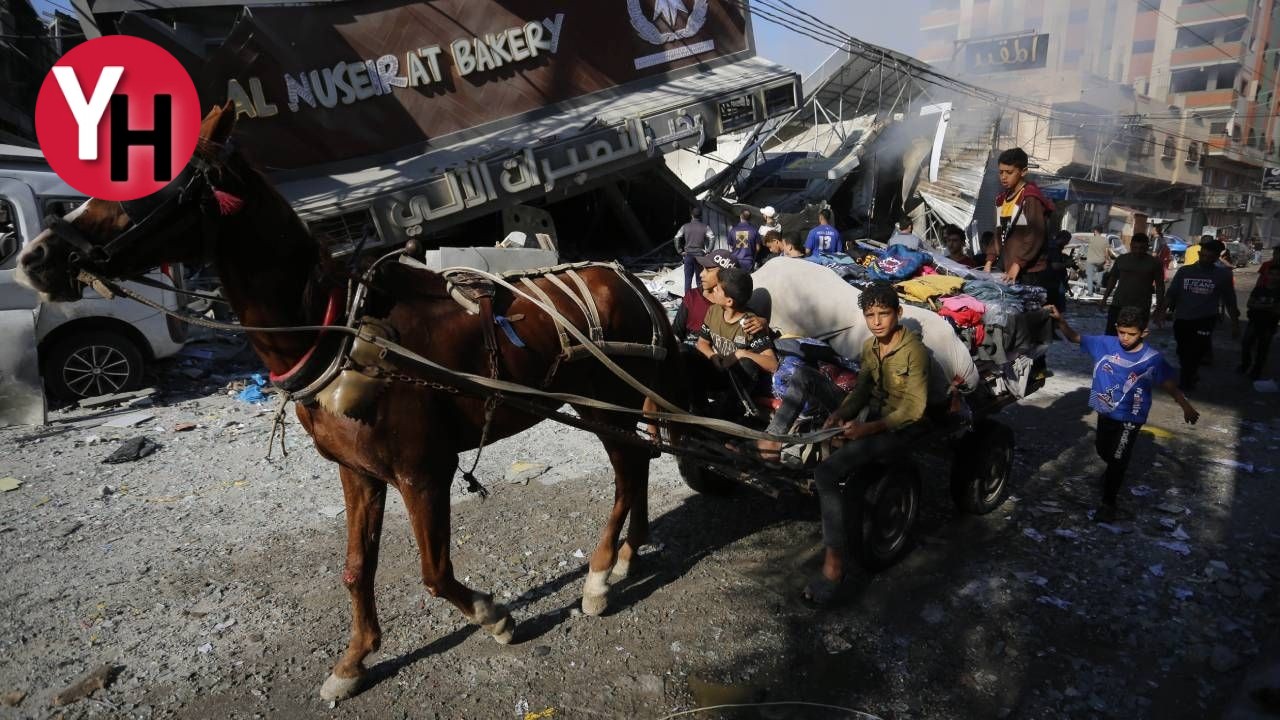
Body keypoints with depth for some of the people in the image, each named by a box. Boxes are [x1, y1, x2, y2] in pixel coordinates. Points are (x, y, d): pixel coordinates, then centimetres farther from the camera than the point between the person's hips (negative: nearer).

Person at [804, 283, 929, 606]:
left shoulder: (914, 351, -14)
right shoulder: (869, 347, 9)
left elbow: (913, 410, -16)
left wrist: (868, 428, -24)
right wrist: (841, 413, -5)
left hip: (899, 430, -8)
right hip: (871, 422, 8)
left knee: (826, 472, -25)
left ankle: (834, 565, -22)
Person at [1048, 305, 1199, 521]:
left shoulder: (1152, 358, -16)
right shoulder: (1105, 344, -10)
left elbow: (1168, 384, -9)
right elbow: (1074, 338, -5)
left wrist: (1186, 406, -17)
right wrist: (1060, 321, -22)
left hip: (1130, 418, -4)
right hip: (1106, 412, 4)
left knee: (1117, 459, 1)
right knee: (1103, 450, 23)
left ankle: (1108, 504, 15)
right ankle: (1114, 472, 56)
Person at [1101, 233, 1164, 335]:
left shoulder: (1154, 263, 0)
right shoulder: (1121, 259, 6)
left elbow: (1160, 286, 2)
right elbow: (1113, 279, 14)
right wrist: (1105, 298, 9)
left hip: (1141, 309, -1)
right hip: (1118, 305, 2)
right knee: (1110, 334, -2)